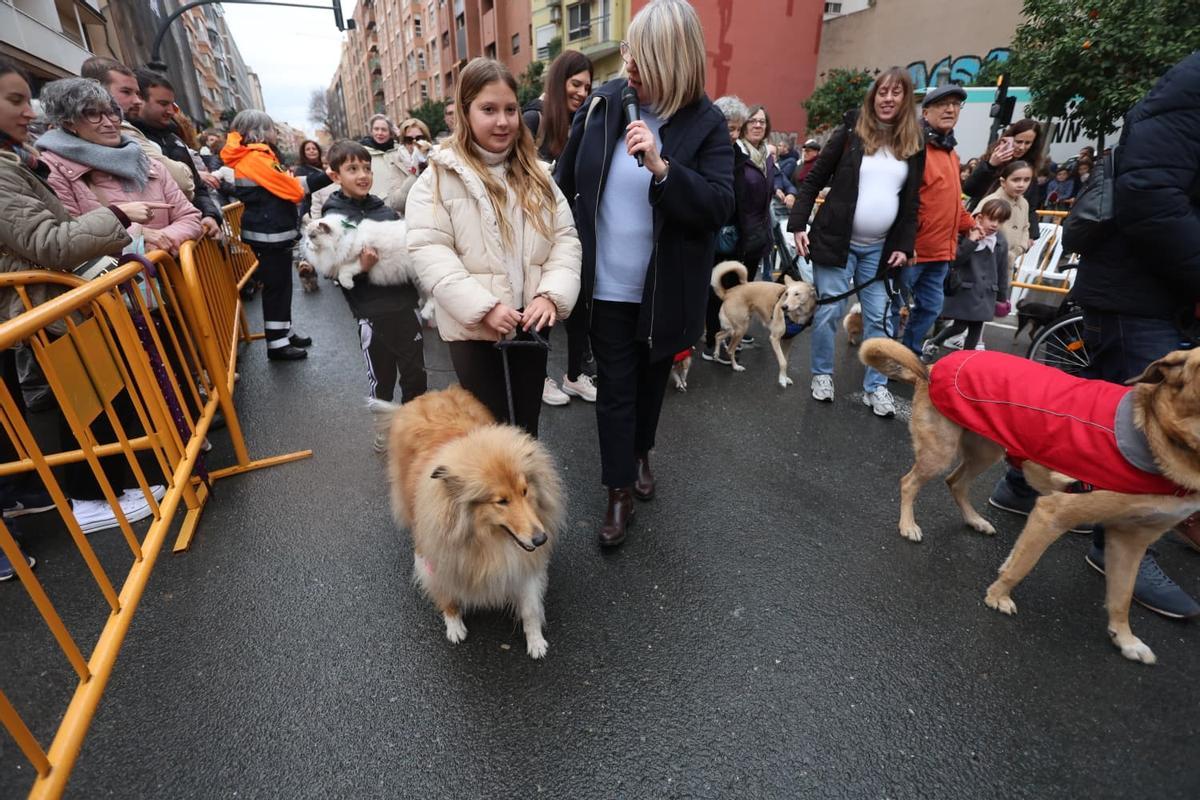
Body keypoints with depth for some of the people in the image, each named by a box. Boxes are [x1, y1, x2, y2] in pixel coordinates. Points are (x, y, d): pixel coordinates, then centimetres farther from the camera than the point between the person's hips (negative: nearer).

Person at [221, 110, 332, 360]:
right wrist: (328, 177, -8)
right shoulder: (255, 158, -15)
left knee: (281, 284, 16)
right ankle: (277, 344, 2)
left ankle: (284, 333, 26)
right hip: (269, 234, -10)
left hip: (273, 231, 10)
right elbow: (294, 188, -17)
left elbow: (284, 186, 12)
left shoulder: (255, 156, 15)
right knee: (276, 286, -5)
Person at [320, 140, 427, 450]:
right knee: (382, 377, 11)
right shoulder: (333, 218, -4)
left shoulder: (385, 209, 5)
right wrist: (360, 268, -26)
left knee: (415, 372, 14)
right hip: (372, 313, -3)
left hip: (405, 304, 4)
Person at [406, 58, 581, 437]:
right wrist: (483, 307, -22)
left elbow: (565, 238, 4)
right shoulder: (439, 177, -6)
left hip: (530, 324, 4)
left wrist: (551, 294, -13)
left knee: (527, 425, 18)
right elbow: (429, 252, -13)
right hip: (474, 328, -4)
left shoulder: (535, 174, 8)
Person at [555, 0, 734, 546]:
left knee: (651, 378, 17)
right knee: (615, 387, 4)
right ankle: (619, 492, 18)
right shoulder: (602, 104, 0)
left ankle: (641, 455, 44)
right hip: (607, 286, 1)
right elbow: (565, 182, 8)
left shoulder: (706, 123, -7)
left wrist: (661, 167, -29)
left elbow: (720, 208, -16)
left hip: (665, 289, 0)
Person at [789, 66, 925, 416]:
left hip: (880, 248, 3)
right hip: (837, 240, -3)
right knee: (828, 310, -1)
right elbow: (814, 180, -1)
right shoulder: (851, 132, 0)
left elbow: (911, 202, 10)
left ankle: (875, 386, 14)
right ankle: (822, 374, 17)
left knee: (877, 317, 4)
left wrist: (904, 245, 1)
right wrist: (799, 225, -9)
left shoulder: (914, 145, 8)